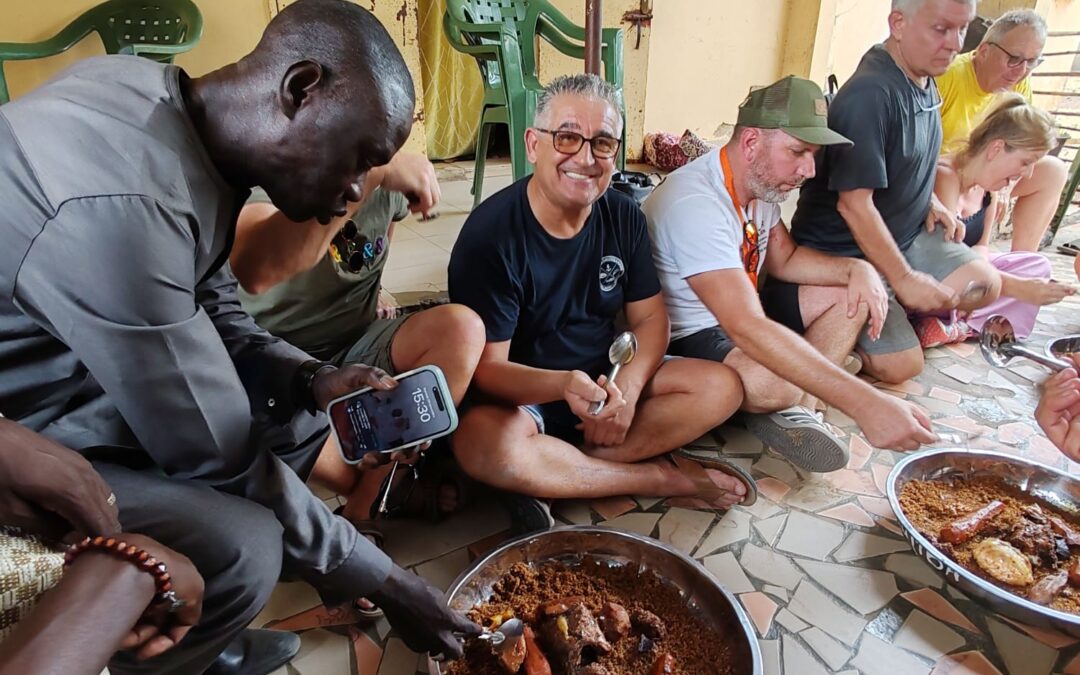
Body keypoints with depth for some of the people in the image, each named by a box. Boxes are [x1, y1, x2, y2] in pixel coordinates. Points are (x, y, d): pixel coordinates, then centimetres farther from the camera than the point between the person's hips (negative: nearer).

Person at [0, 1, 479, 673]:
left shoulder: (183, 118, -5)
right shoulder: (124, 199, -34)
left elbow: (215, 318, 7)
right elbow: (219, 459, -27)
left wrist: (312, 379, -11)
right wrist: (381, 580, -16)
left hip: (81, 392, 9)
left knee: (301, 414, 6)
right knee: (240, 547, -26)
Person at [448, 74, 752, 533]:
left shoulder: (623, 217, -3)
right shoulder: (490, 234, -20)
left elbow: (650, 319, 1)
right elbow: (487, 367, -22)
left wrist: (629, 386, -19)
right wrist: (565, 385, -41)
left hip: (606, 378, 5)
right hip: (522, 392, -5)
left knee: (721, 388, -10)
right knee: (484, 445, -37)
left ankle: (555, 478, -18)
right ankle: (663, 477, -16)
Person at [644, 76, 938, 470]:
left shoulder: (761, 182, 0)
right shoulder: (694, 204, -30)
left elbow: (783, 260, 13)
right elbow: (746, 328, -40)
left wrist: (858, 269, -8)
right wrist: (864, 404, -42)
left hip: (743, 313, 10)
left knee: (853, 291, 4)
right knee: (771, 383, -38)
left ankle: (796, 411, -11)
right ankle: (788, 405, 0)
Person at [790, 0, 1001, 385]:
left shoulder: (924, 82, 5)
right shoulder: (869, 94, -25)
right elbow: (854, 204, -26)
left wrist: (930, 201, 5)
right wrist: (903, 279, -19)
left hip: (906, 234, 9)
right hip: (843, 250, -9)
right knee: (901, 364, -12)